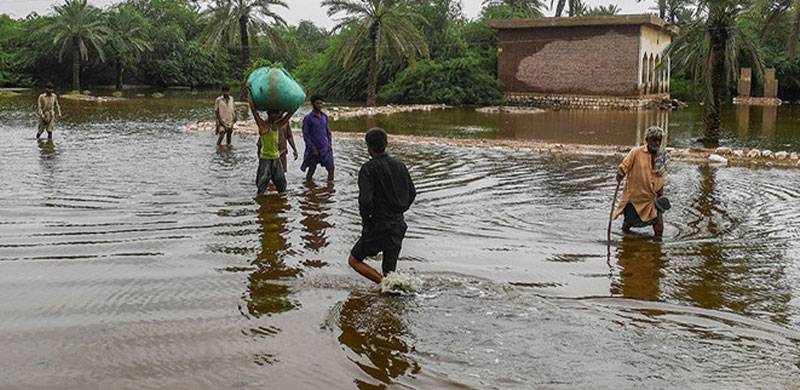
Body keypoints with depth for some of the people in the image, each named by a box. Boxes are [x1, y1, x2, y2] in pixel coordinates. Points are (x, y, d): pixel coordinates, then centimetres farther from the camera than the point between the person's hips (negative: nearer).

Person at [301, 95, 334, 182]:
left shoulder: (324, 116, 8)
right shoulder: (308, 118, -9)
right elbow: (305, 135, -10)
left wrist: (330, 143, 2)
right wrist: (313, 149, -13)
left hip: (325, 148, 4)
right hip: (314, 149, -4)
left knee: (331, 168, -3)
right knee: (311, 170, 6)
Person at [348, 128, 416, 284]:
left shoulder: (368, 168, -13)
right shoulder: (399, 165, 6)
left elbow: (365, 199, -23)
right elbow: (412, 193, 13)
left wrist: (365, 221, -7)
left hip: (378, 226, -6)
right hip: (399, 225, 6)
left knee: (354, 260, 12)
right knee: (389, 271, 17)